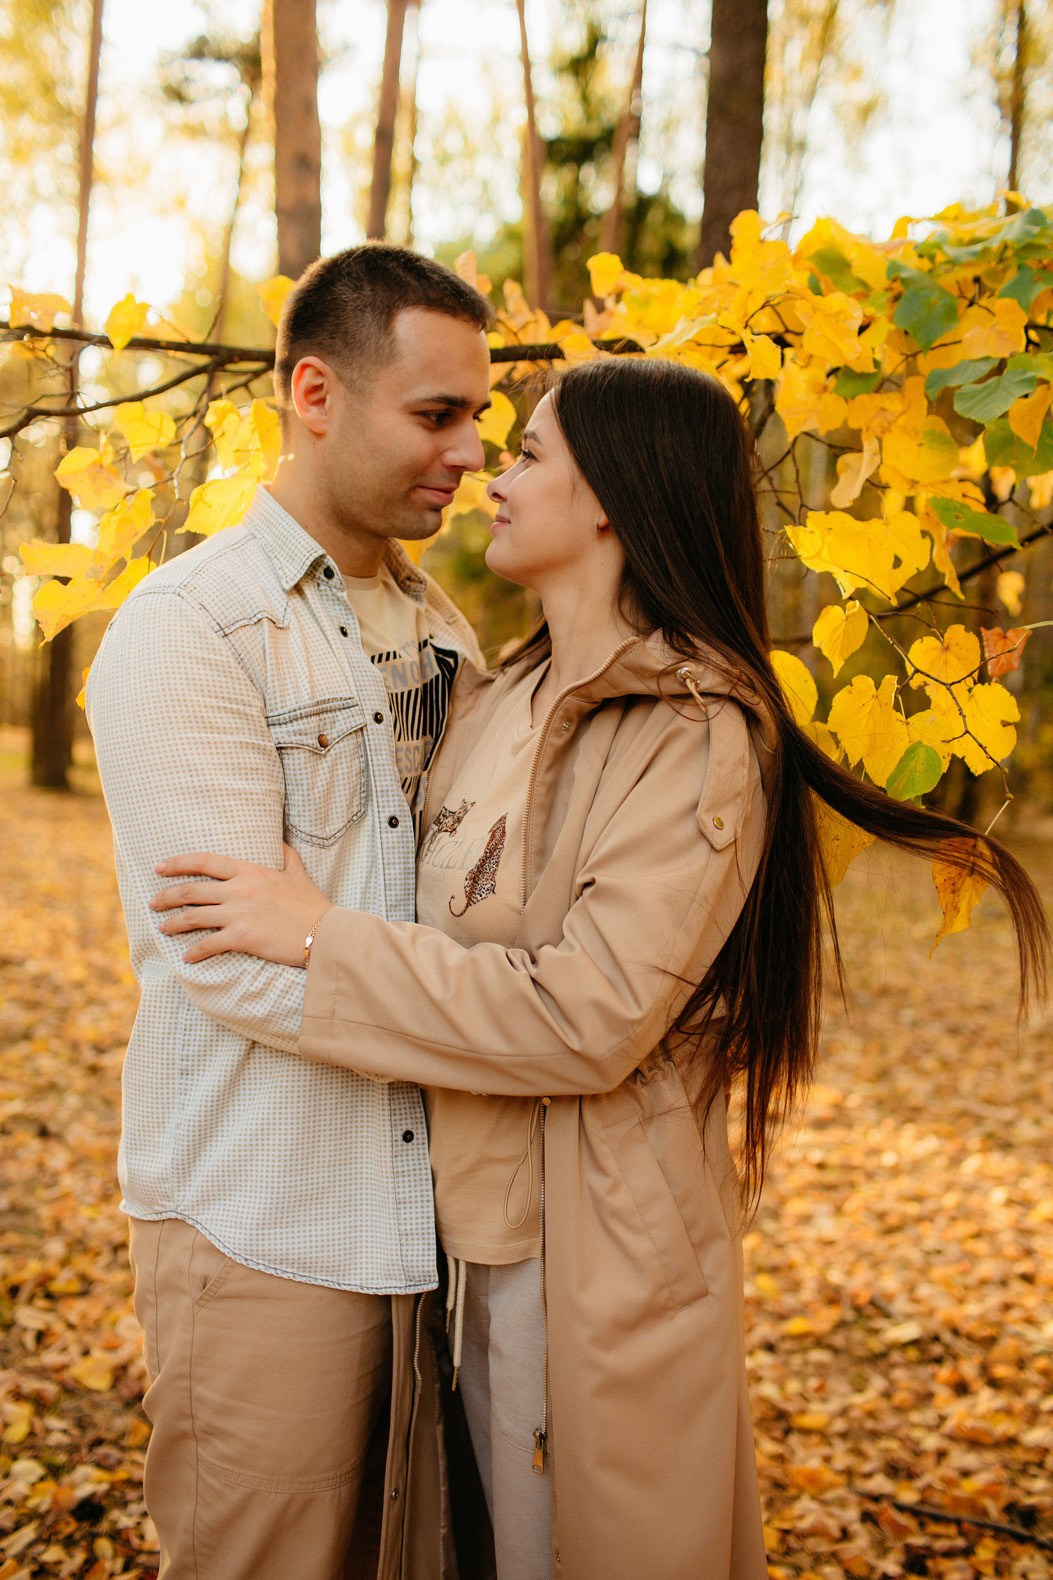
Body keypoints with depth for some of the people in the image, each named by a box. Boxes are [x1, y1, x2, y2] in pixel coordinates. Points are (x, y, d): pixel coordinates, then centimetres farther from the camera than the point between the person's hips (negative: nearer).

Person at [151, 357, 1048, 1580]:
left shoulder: (698, 734, -18)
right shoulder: (497, 705, 8)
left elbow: (592, 1015, -25)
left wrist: (319, 939, -21)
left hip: (597, 1243, -7)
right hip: (470, 1217, 8)